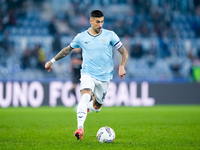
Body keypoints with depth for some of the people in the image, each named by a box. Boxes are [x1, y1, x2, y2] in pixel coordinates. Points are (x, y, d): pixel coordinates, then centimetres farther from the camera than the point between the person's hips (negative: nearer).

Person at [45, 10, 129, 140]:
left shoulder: (110, 35, -2)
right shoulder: (81, 37, 1)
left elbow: (124, 53, 0)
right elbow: (68, 49, 18)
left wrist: (122, 67, -19)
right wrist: (52, 61, 20)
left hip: (104, 76, 1)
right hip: (88, 74, -1)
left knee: (96, 107, 9)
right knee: (86, 95, -30)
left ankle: (86, 106, 47)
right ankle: (80, 128, -39)